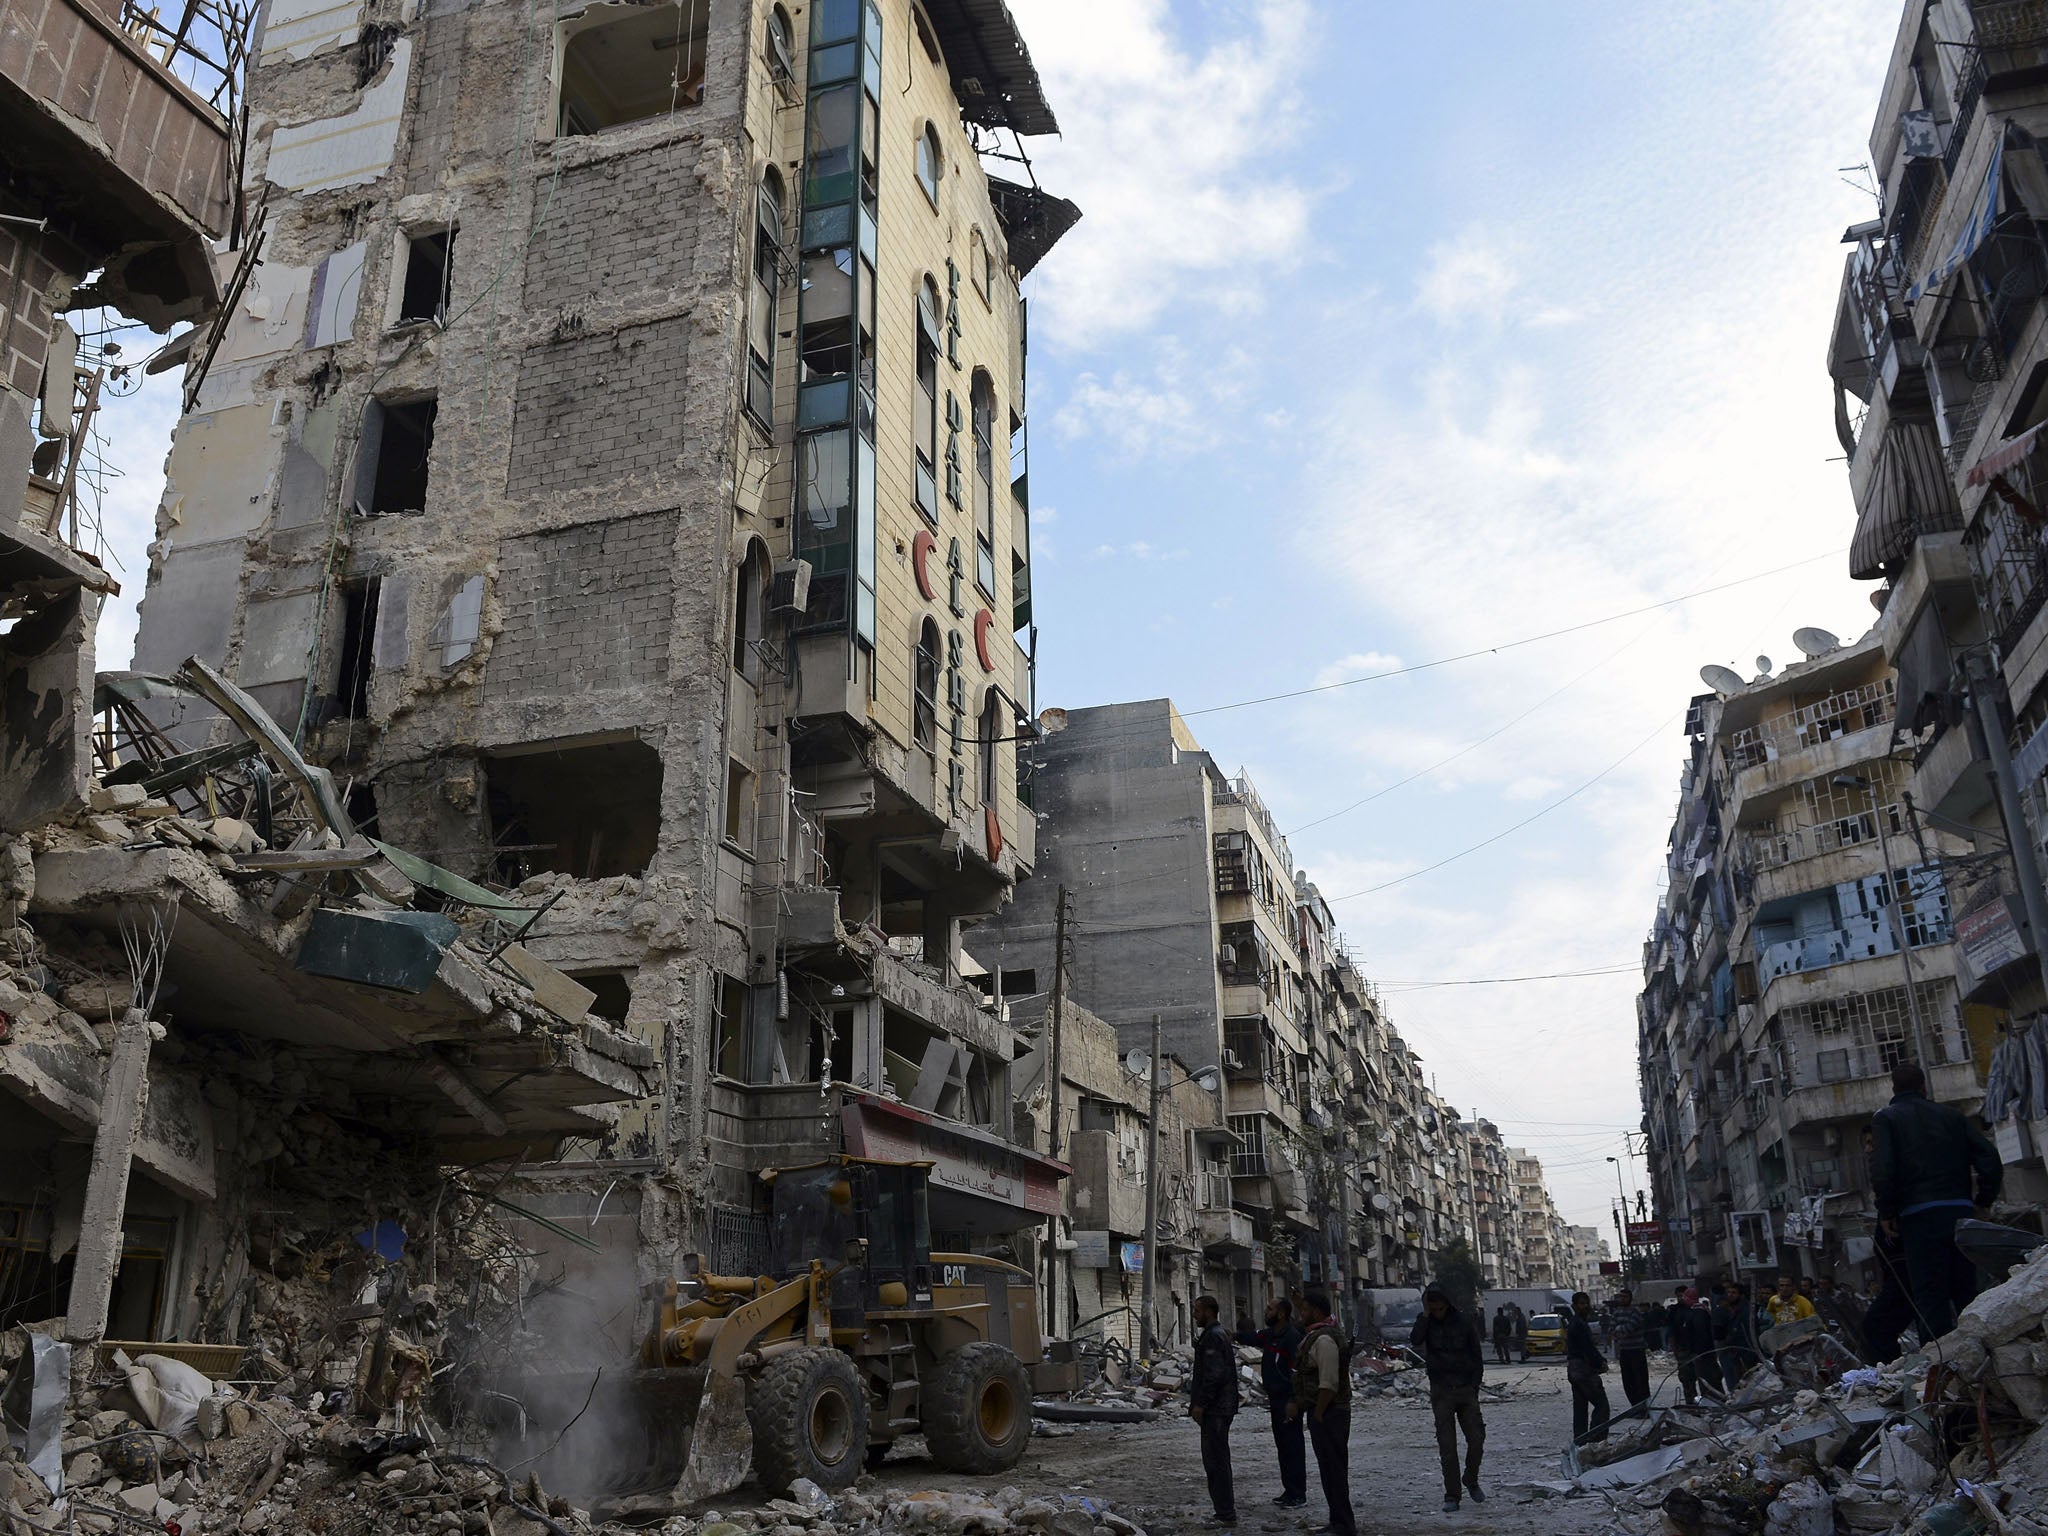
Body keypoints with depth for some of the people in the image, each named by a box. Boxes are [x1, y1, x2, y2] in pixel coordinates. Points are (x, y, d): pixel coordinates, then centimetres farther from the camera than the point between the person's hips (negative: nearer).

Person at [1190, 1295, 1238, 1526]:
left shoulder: (1213, 1337, -16)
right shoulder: (1219, 1335, 17)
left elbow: (1214, 1375, -23)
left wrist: (1200, 1404, -20)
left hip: (1215, 1410, -11)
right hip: (1221, 1408, 11)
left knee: (1215, 1460, -7)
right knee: (1218, 1459, 16)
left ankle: (1225, 1514, -4)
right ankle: (1225, 1512, 22)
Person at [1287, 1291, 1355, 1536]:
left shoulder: (1323, 1340, -20)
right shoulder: (1315, 1336, 14)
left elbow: (1329, 1384, -25)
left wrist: (1317, 1415, -19)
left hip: (1327, 1414, -11)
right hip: (1323, 1413, 11)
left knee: (1333, 1469, -4)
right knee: (1329, 1468, 18)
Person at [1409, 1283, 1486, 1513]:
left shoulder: (1464, 1323, 0)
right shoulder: (1427, 1323, 1)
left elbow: (1477, 1357, 7)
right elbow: (1415, 1342, -21)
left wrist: (1474, 1387, -1)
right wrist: (1425, 1315, -21)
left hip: (1466, 1390, 1)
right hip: (1441, 1391, -1)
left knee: (1476, 1441, -1)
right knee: (1447, 1446, -3)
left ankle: (1471, 1481, 25)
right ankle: (1451, 1496, 5)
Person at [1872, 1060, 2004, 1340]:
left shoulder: (1886, 1118, 2)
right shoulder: (1952, 1115, 15)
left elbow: (1882, 1170, -12)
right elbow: (1990, 1157, 5)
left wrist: (1887, 1213, -2)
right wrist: (1984, 1201, 14)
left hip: (1920, 1218, -4)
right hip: (1961, 1210, 4)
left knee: (1931, 1299, -3)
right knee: (1966, 1294, 13)